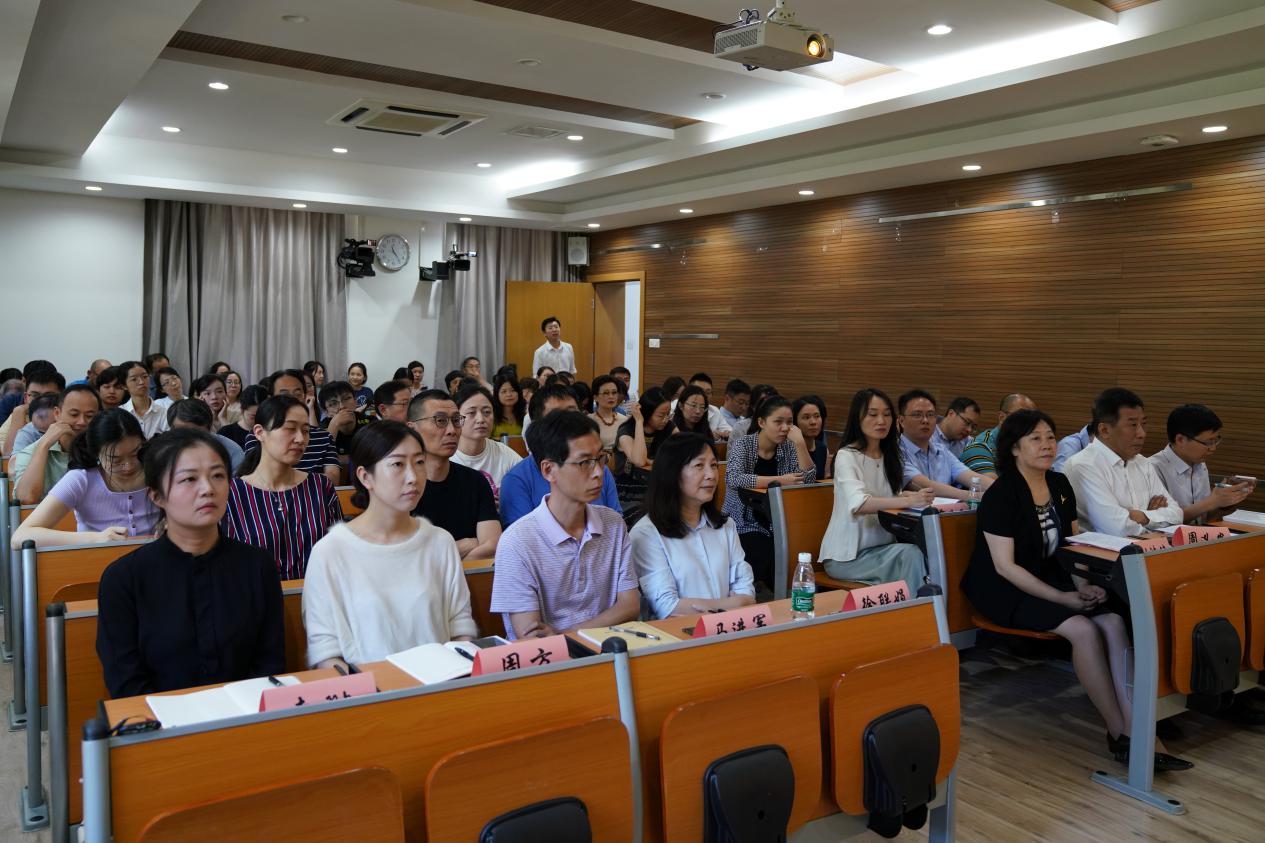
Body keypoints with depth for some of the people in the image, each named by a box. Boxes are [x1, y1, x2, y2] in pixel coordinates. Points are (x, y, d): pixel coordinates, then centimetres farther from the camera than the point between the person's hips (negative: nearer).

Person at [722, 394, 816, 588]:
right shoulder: (743, 444, -6)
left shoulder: (788, 447, 6)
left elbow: (808, 479, -4)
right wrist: (779, 480, -24)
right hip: (744, 523, -3)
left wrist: (800, 443, -13)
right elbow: (733, 478, -24)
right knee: (766, 556, -31)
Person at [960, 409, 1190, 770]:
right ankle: (1121, 736, -16)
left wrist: (1083, 586, -6)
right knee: (1083, 629, -27)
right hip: (1004, 591, -7)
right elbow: (1004, 566, -18)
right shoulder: (1000, 495, -15)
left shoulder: (1060, 485, 7)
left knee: (1113, 622, -19)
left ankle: (1135, 730, -23)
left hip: (1051, 580, 7)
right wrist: (1062, 598, -19)